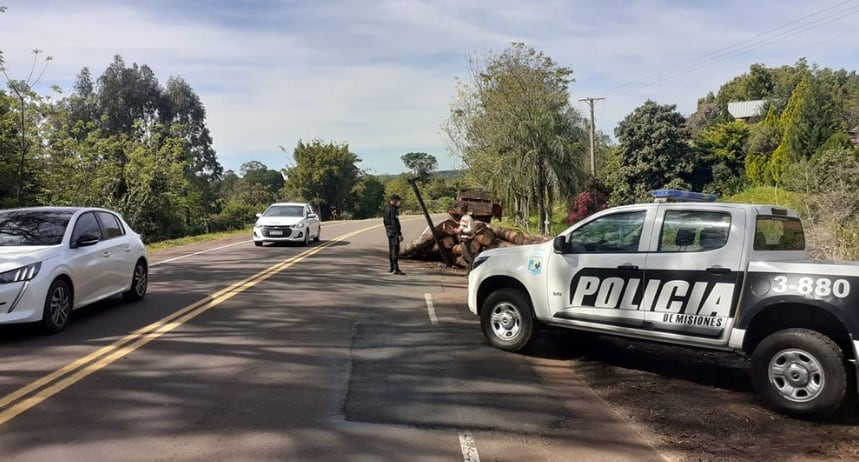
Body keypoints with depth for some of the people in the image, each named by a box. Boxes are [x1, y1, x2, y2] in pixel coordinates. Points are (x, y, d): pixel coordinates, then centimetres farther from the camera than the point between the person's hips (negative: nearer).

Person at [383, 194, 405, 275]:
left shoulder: (387, 209, 13)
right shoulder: (393, 210, -17)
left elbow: (384, 220, 21)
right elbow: (395, 223, -23)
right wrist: (399, 234, -25)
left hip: (389, 231, 10)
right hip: (394, 232, -10)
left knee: (391, 249, 16)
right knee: (395, 250, -12)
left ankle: (392, 268, 23)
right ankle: (396, 269, -16)